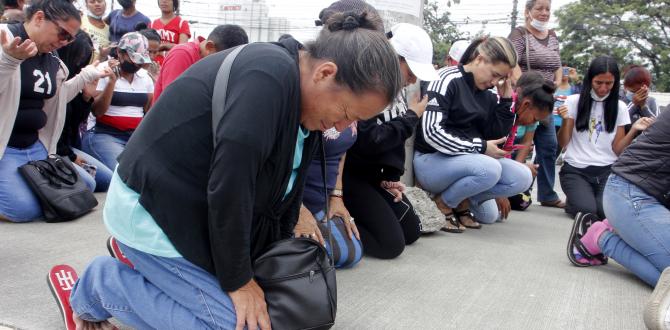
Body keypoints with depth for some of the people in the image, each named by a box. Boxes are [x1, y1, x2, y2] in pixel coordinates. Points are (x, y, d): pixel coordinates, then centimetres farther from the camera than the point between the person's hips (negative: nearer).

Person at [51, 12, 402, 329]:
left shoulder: (298, 95, 2)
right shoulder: (270, 77, -28)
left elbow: (282, 183, 10)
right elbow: (228, 187, -27)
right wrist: (237, 280, -16)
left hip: (197, 209, 10)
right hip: (151, 208, -9)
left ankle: (135, 255, 19)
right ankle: (96, 283, 1)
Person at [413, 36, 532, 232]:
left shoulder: (486, 94, 7)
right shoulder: (448, 80, -14)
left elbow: (496, 137, 7)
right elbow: (432, 132, -24)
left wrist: (505, 100, -2)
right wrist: (480, 147, -20)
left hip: (469, 160, 7)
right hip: (433, 160, -7)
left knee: (523, 177, -9)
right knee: (490, 169, -32)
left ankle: (463, 203, -1)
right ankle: (443, 202, -8)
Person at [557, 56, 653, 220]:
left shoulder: (619, 107, 6)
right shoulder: (574, 101, 1)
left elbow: (617, 149, 5)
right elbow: (563, 143, 1)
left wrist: (634, 131, -11)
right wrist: (566, 120, -17)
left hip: (606, 171, 2)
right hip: (575, 169, -1)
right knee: (587, 210, -25)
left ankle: (594, 196, 9)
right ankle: (574, 200, 9)